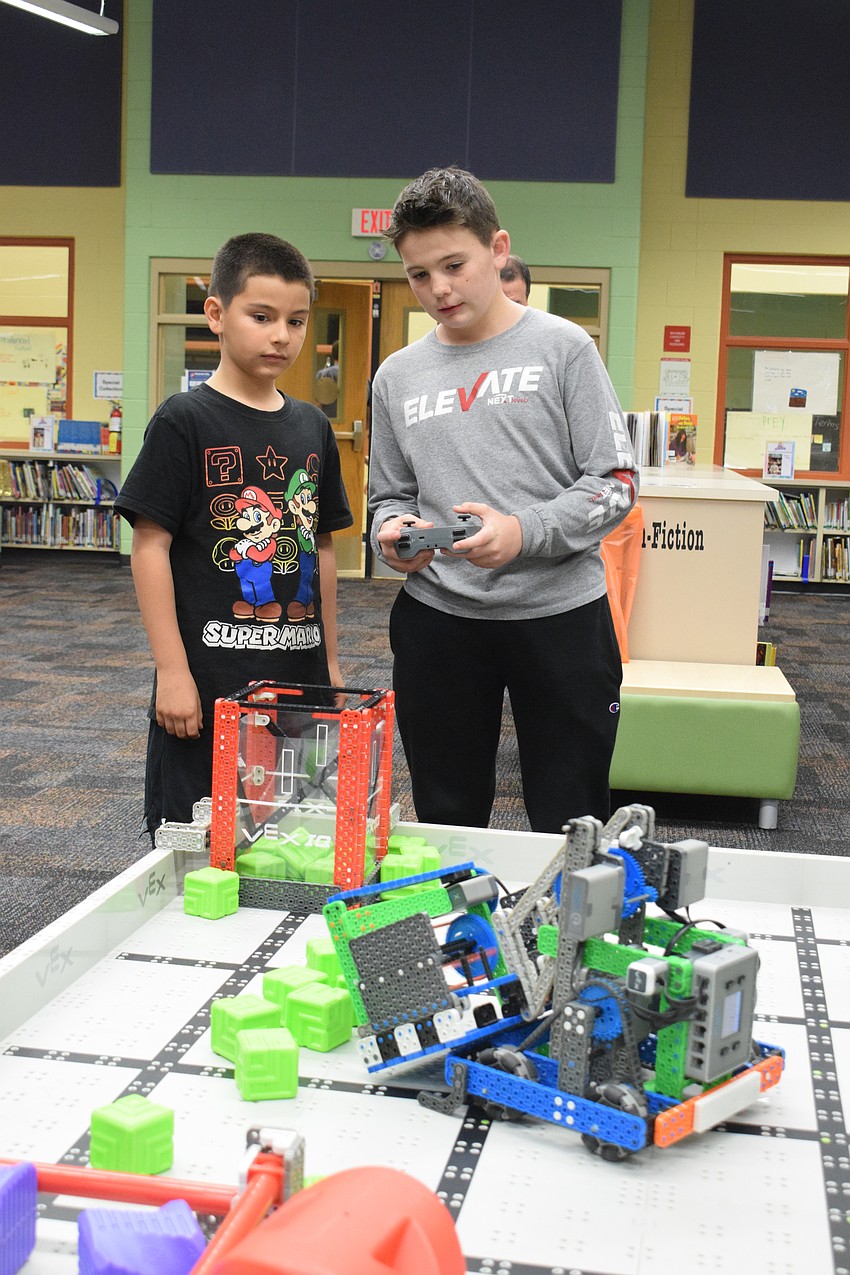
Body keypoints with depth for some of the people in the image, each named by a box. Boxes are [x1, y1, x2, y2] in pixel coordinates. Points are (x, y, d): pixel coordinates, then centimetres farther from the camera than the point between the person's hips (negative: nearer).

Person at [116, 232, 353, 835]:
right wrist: (172, 670, -14)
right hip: (208, 677, -5)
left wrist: (329, 660, 15)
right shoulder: (185, 420, -7)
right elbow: (151, 547, -9)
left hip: (299, 674, 5)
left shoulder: (312, 426, 10)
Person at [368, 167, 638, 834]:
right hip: (437, 620, 3)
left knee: (570, 829, 5)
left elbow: (616, 483, -5)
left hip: (559, 611, -3)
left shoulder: (562, 347, -1)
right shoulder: (398, 375, 9)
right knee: (445, 823, 13)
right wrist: (394, 533, -7)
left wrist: (524, 531, -21)